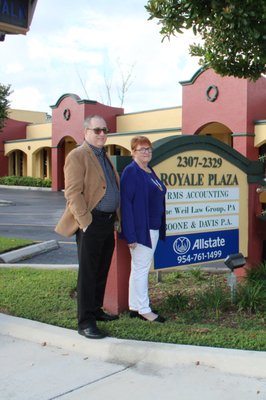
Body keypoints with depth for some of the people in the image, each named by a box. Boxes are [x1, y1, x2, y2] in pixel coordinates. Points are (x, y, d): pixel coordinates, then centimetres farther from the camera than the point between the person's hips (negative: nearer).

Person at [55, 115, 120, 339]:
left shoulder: (105, 156, 18)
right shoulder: (77, 156, -8)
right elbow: (73, 193, -15)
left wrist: (117, 218, 14)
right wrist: (86, 223, -19)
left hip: (108, 222, 8)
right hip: (91, 223, -8)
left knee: (102, 271, 15)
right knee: (88, 273, -3)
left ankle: (96, 310, 29)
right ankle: (85, 322, 4)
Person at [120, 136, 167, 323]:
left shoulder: (150, 172, 14)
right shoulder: (130, 172, -13)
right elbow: (126, 203, -18)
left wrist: (160, 228, 14)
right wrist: (131, 235, -22)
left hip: (153, 228, 9)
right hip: (140, 229, -9)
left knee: (141, 268, 14)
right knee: (141, 268, -1)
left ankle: (135, 307, 23)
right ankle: (143, 309, 9)